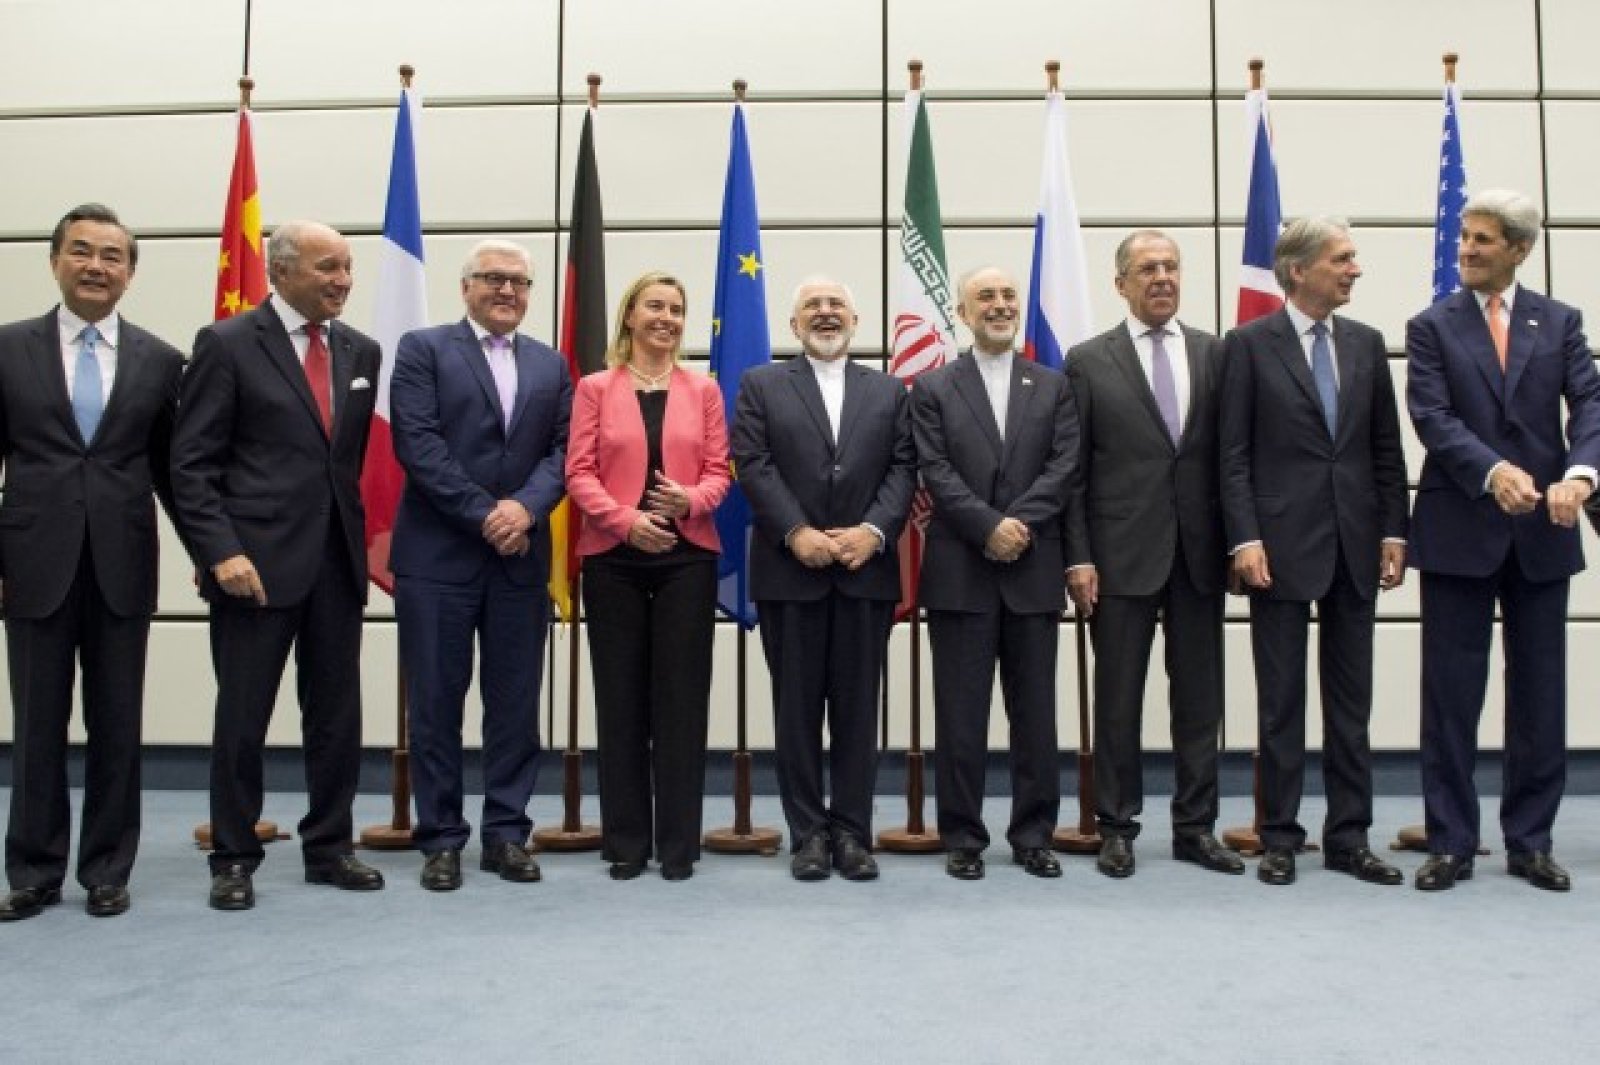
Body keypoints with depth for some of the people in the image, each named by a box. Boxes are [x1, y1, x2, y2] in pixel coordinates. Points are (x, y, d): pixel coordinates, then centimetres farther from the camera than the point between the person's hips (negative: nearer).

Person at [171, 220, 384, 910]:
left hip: (338, 560, 5)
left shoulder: (360, 352, 10)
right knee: (242, 716, 4)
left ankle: (328, 848, 23)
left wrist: (361, 535, 7)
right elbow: (191, 462, -7)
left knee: (337, 714, 10)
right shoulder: (228, 344, -4)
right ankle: (233, 859, 18)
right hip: (257, 560, -4)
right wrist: (222, 552, -15)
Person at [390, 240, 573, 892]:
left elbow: (561, 450, 5)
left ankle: (506, 832, 17)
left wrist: (526, 507, -14)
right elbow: (416, 442, -9)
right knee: (435, 701, 3)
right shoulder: (423, 349, 2)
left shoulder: (551, 366, 15)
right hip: (437, 556, -3)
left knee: (516, 702, 6)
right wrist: (484, 515, -14)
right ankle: (441, 837, 13)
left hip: (521, 557, 4)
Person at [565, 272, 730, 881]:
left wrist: (691, 500, -16)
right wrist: (626, 520, -17)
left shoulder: (703, 390, 9)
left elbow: (718, 471, 6)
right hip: (612, 558, -1)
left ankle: (678, 843, 11)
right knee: (621, 696, 4)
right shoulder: (595, 389, 5)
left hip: (688, 557, 1)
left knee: (681, 696, 2)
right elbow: (578, 472, -2)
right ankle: (626, 841, 14)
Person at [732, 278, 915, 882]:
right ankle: (809, 832, 12)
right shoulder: (761, 386, 9)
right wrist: (797, 533, -15)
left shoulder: (889, 391, 14)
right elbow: (753, 465, -3)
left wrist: (873, 531, -13)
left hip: (867, 571, 1)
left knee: (858, 707, 4)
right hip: (789, 572, -1)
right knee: (797, 707, 3)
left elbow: (903, 469, 4)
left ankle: (852, 830, 13)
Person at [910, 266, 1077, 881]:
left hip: (1034, 571, 2)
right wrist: (990, 526, -15)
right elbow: (935, 471, -4)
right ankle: (963, 837, 12)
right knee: (961, 712, 2)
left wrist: (1019, 522, -13)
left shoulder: (1054, 386, 12)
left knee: (1035, 711, 7)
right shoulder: (933, 388, 7)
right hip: (959, 571, -2)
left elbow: (1064, 467, 1)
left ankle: (1033, 835, 17)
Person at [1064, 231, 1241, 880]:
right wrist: (1078, 557, -7)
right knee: (1118, 699, 5)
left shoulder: (1215, 354, 8)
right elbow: (1073, 471, -1)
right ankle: (1117, 827, 16)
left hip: (1200, 552, 3)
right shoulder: (1088, 361, 2)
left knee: (1199, 698, 9)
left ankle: (1195, 826, 20)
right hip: (1121, 553, -2)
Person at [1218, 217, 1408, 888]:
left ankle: (1348, 837, 18)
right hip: (1282, 544, -4)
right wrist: (1245, 540, -13)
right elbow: (1234, 455, -5)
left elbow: (1386, 449, 11)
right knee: (1281, 701, 4)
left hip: (1355, 547, 4)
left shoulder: (1366, 344, 10)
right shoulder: (1249, 345, -2)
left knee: (1351, 700, 9)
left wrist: (1393, 534, 4)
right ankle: (1280, 837, 14)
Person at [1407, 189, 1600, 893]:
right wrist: (1493, 471, -26)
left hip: (1542, 531, 2)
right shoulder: (1431, 327, 4)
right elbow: (1433, 418, -9)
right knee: (1451, 694, 2)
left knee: (1540, 693, 8)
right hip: (1459, 531, -2)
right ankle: (1450, 842, 11)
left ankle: (1530, 841, 20)